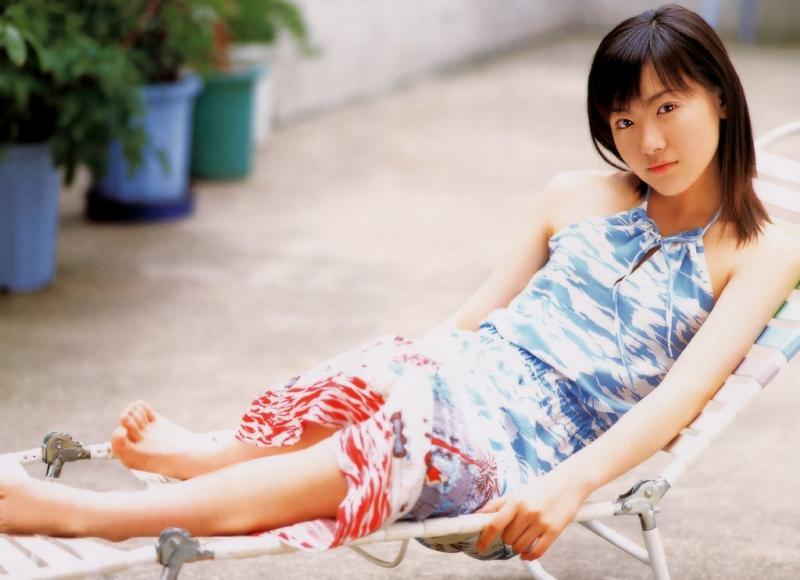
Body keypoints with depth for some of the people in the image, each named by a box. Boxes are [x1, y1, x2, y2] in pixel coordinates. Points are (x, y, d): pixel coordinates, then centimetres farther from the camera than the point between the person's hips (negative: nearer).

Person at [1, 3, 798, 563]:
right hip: (462, 375, 5)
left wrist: (573, 483, -24)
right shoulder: (574, 200, 20)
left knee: (402, 434, -38)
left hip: (531, 451, -4)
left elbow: (685, 391, -8)